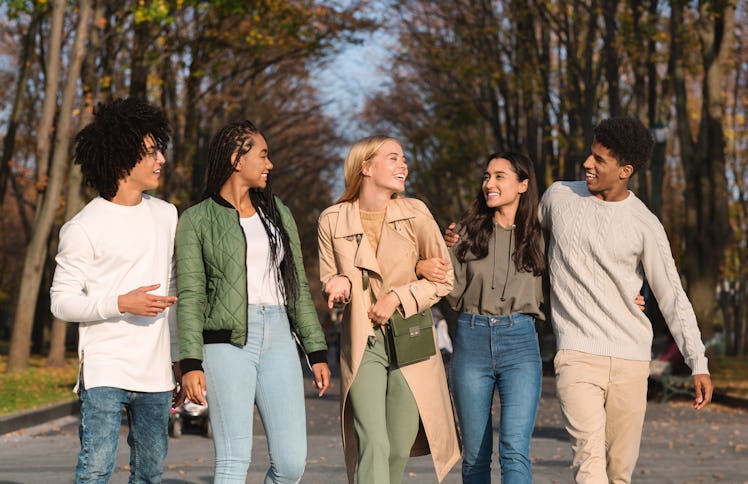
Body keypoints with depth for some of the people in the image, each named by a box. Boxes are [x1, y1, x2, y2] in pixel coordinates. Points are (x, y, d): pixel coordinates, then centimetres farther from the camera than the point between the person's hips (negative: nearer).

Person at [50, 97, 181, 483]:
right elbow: (61, 302, -8)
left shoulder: (166, 215, 12)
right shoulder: (84, 228, -7)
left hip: (156, 373, 6)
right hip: (105, 371, -6)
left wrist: (179, 358, 18)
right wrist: (122, 304, -21)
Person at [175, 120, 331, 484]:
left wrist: (317, 352, 12)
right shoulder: (197, 220, 2)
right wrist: (190, 364, -11)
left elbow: (298, 288, 16)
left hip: (278, 341, 4)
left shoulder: (278, 214, 15)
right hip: (227, 344, -4)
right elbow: (190, 297, -2)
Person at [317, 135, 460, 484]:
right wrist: (339, 283, -11)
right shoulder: (332, 220, 0)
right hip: (361, 344, -1)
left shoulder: (415, 214, -1)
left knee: (398, 451, 5)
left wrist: (398, 297, -8)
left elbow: (444, 278, 5)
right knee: (373, 446, -15)